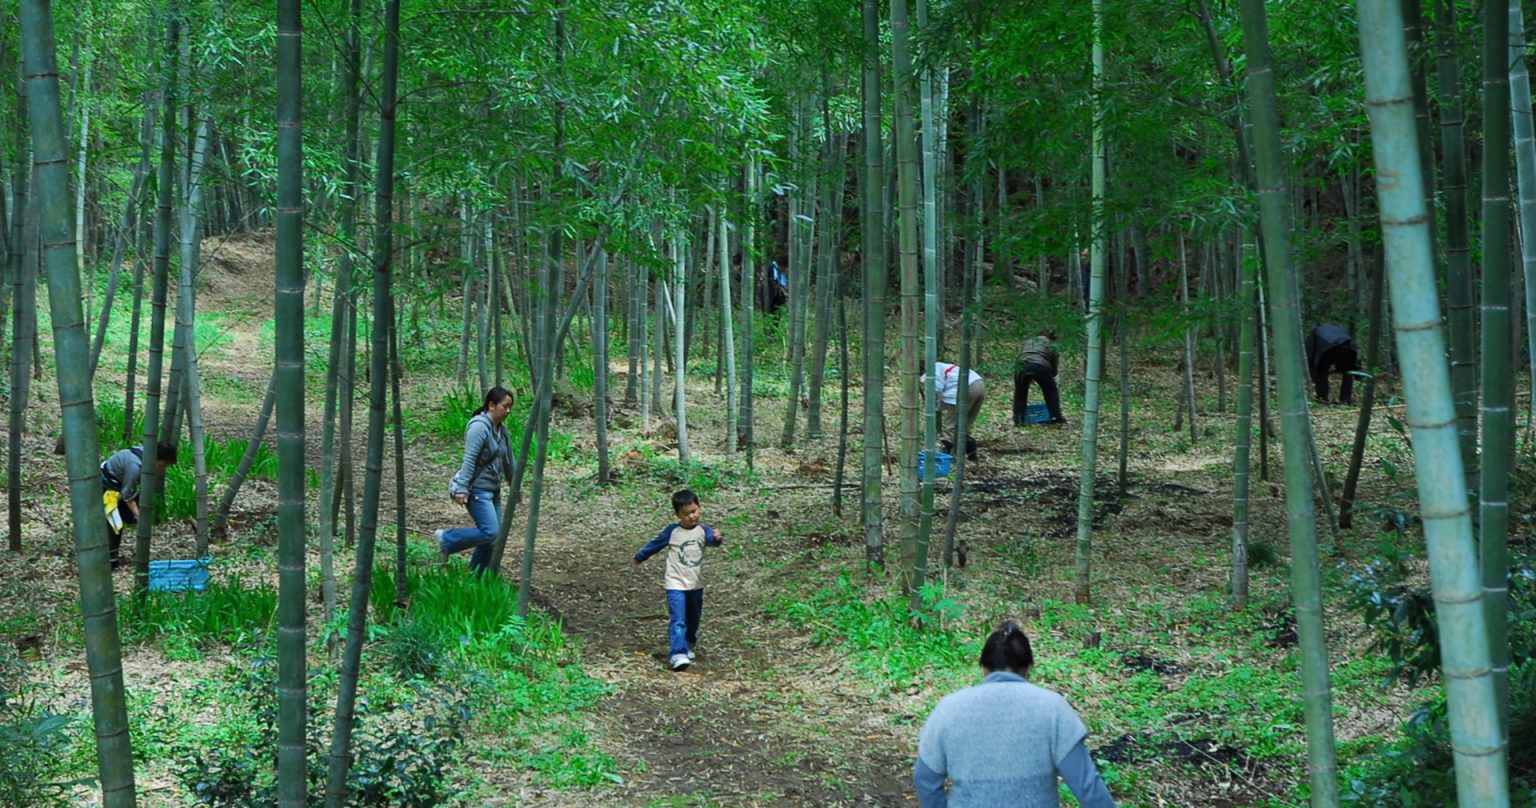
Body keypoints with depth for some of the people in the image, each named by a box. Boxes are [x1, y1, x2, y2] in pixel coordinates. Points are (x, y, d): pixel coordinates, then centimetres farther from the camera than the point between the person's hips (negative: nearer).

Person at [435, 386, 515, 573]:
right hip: (476, 489, -9)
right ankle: (447, 540, -2)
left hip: (493, 489, 9)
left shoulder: (501, 430, 12)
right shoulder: (479, 427, -16)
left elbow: (508, 460, 22)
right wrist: (462, 489, -27)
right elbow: (469, 459, -22)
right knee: (490, 533, -18)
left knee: (492, 537, 6)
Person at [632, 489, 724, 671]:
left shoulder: (703, 531, -3)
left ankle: (687, 646, 38)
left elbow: (711, 539, -26)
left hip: (696, 585, 3)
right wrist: (640, 557, 24)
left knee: (693, 620, 18)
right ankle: (678, 654, -22)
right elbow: (655, 544, 10)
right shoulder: (672, 531, -5)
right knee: (678, 621, -15)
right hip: (676, 584, -3)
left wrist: (717, 538, -50)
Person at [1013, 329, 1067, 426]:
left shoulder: (1028, 342, 31)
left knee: (1020, 393, 20)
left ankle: (1018, 419, 15)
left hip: (1022, 366, 2)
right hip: (1040, 366, -2)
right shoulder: (1051, 346, 22)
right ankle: (1057, 417, 22)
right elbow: (1054, 367, 20)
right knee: (1051, 391, 20)